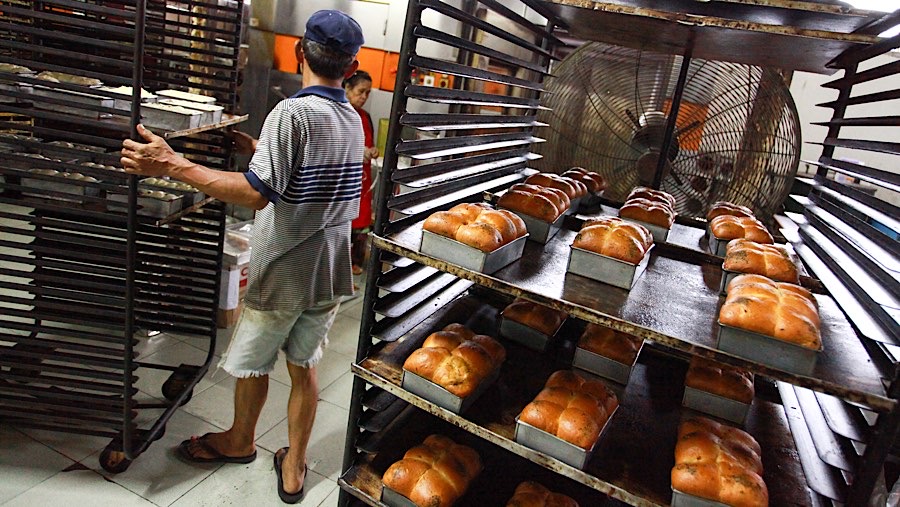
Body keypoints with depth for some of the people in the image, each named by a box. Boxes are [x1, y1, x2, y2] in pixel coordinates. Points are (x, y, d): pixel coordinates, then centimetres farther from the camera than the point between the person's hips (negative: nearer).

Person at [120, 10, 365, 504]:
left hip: (282, 276, -6)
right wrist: (253, 144, 26)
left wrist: (172, 164, -26)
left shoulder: (292, 113, -20)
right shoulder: (352, 121, 3)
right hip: (329, 275, 6)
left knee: (251, 364, 18)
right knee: (303, 367, 17)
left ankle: (239, 441, 43)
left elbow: (257, 193, -28)